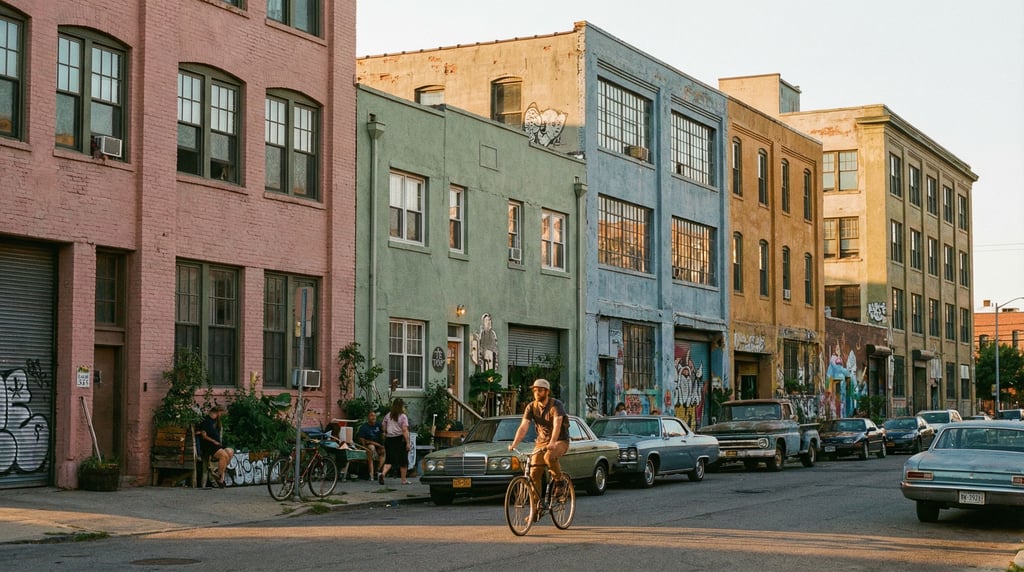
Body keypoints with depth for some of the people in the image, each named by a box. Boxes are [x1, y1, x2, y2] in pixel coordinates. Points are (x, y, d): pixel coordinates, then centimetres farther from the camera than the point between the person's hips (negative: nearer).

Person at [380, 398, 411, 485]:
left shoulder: (387, 416, 8)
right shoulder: (403, 417, -8)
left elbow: (384, 429, 13)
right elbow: (404, 431, -13)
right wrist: (407, 442, -12)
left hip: (389, 439, 4)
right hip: (400, 439, -4)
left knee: (389, 460, 5)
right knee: (403, 461, 9)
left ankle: (382, 474, -20)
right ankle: (404, 480, 16)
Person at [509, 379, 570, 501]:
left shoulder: (556, 405, -17)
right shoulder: (531, 407, -4)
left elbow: (557, 425, -31)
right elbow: (523, 427, -12)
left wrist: (552, 443, -47)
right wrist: (514, 444, -28)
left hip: (560, 440, -5)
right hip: (542, 441, 5)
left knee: (549, 456, -36)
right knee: (534, 473, -8)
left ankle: (559, 481, -10)